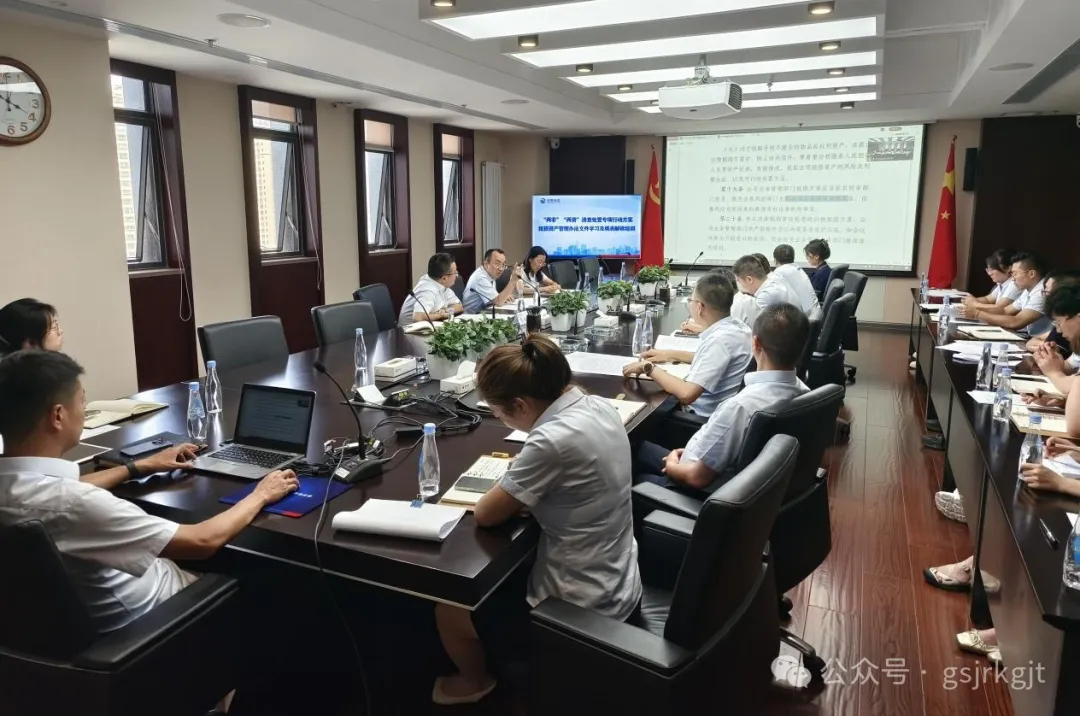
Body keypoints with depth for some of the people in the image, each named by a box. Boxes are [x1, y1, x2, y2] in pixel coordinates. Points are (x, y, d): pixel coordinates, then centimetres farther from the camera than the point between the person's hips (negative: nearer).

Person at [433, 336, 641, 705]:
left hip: (582, 607, -8)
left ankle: (474, 682, 41)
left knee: (448, 611, 13)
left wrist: (508, 485, -1)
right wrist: (521, 483, -2)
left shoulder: (552, 440, -32)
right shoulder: (600, 407, -6)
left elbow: (486, 514, -19)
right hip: (620, 586, 8)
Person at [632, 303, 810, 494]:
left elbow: (697, 476, -24)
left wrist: (672, 466, -3)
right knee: (642, 448, 22)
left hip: (708, 494, -7)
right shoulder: (803, 393, -11)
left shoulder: (742, 406, -35)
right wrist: (690, 453, 8)